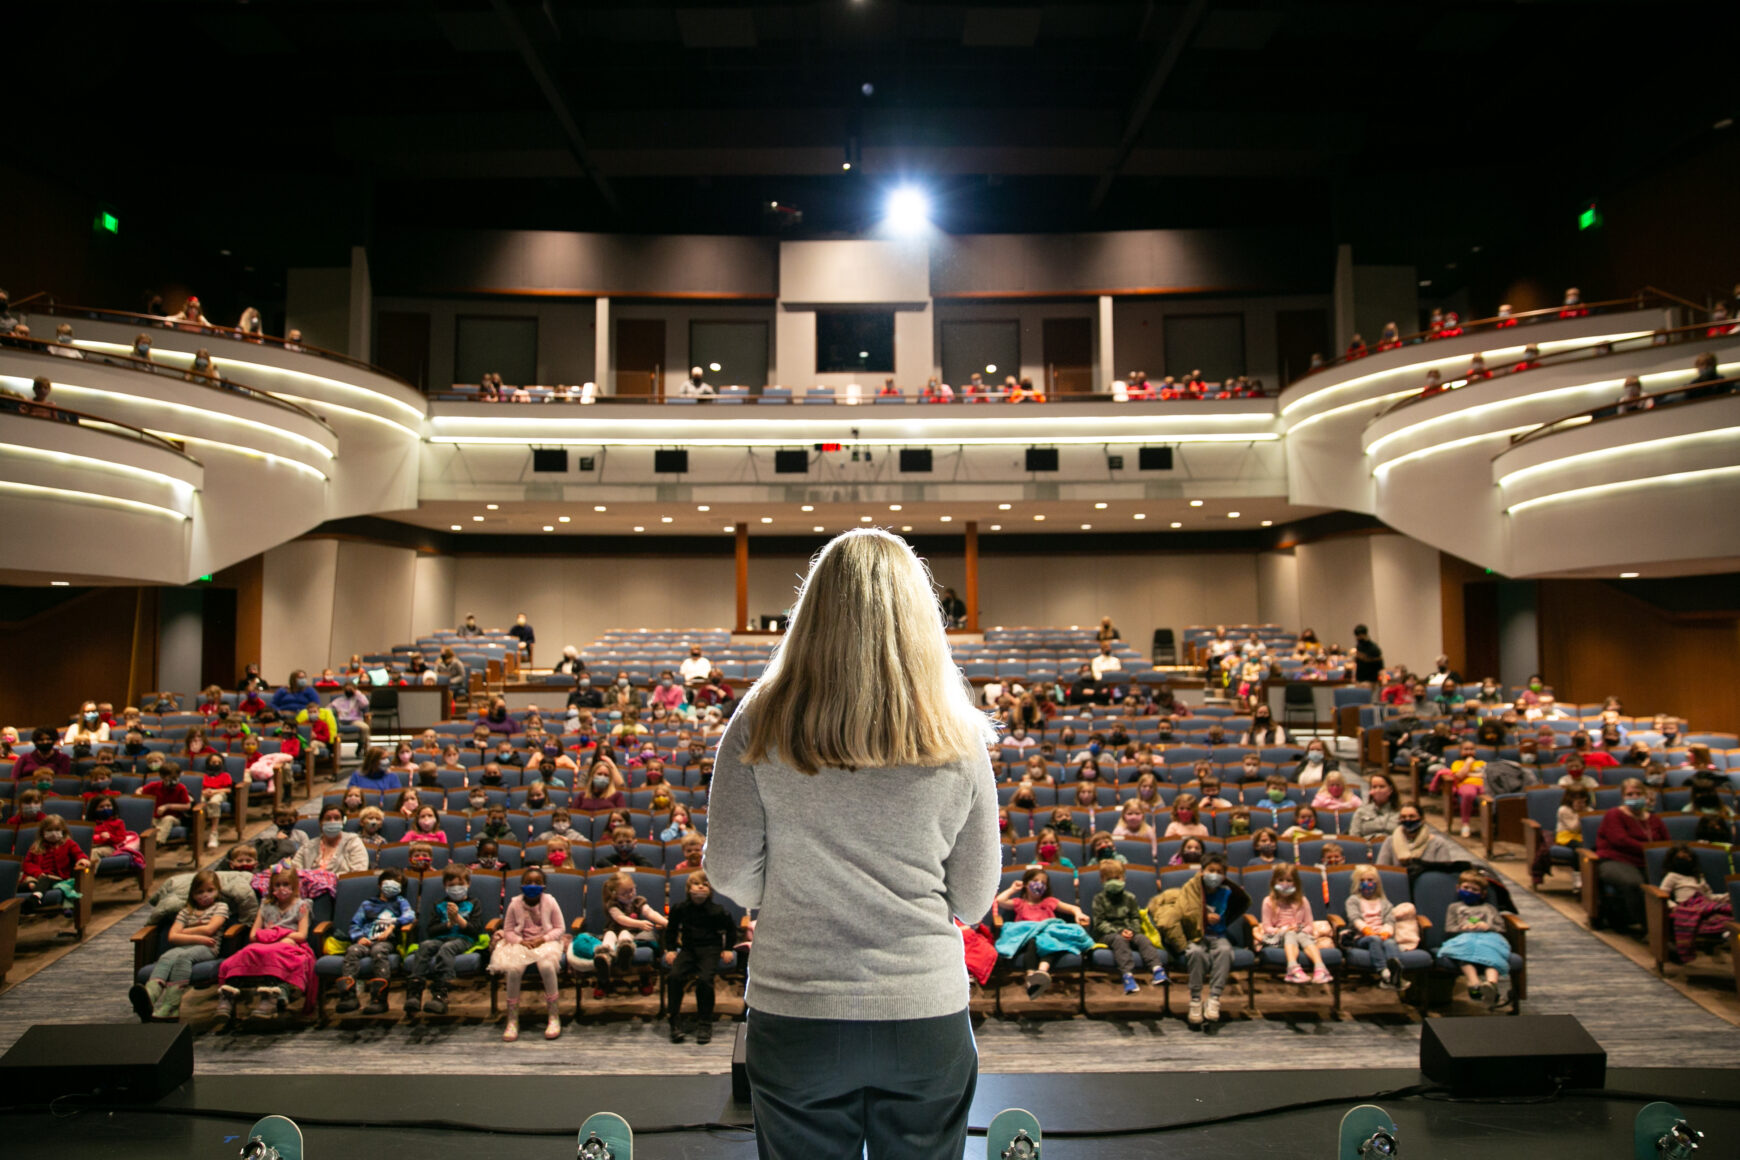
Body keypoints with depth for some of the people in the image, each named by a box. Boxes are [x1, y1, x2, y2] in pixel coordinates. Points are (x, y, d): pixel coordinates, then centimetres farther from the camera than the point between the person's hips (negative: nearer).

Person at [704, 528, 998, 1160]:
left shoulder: (759, 726, -10)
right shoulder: (959, 739, -8)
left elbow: (731, 876, -5)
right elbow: (973, 900, -1)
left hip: (795, 1016, 0)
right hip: (927, 1018, 1)